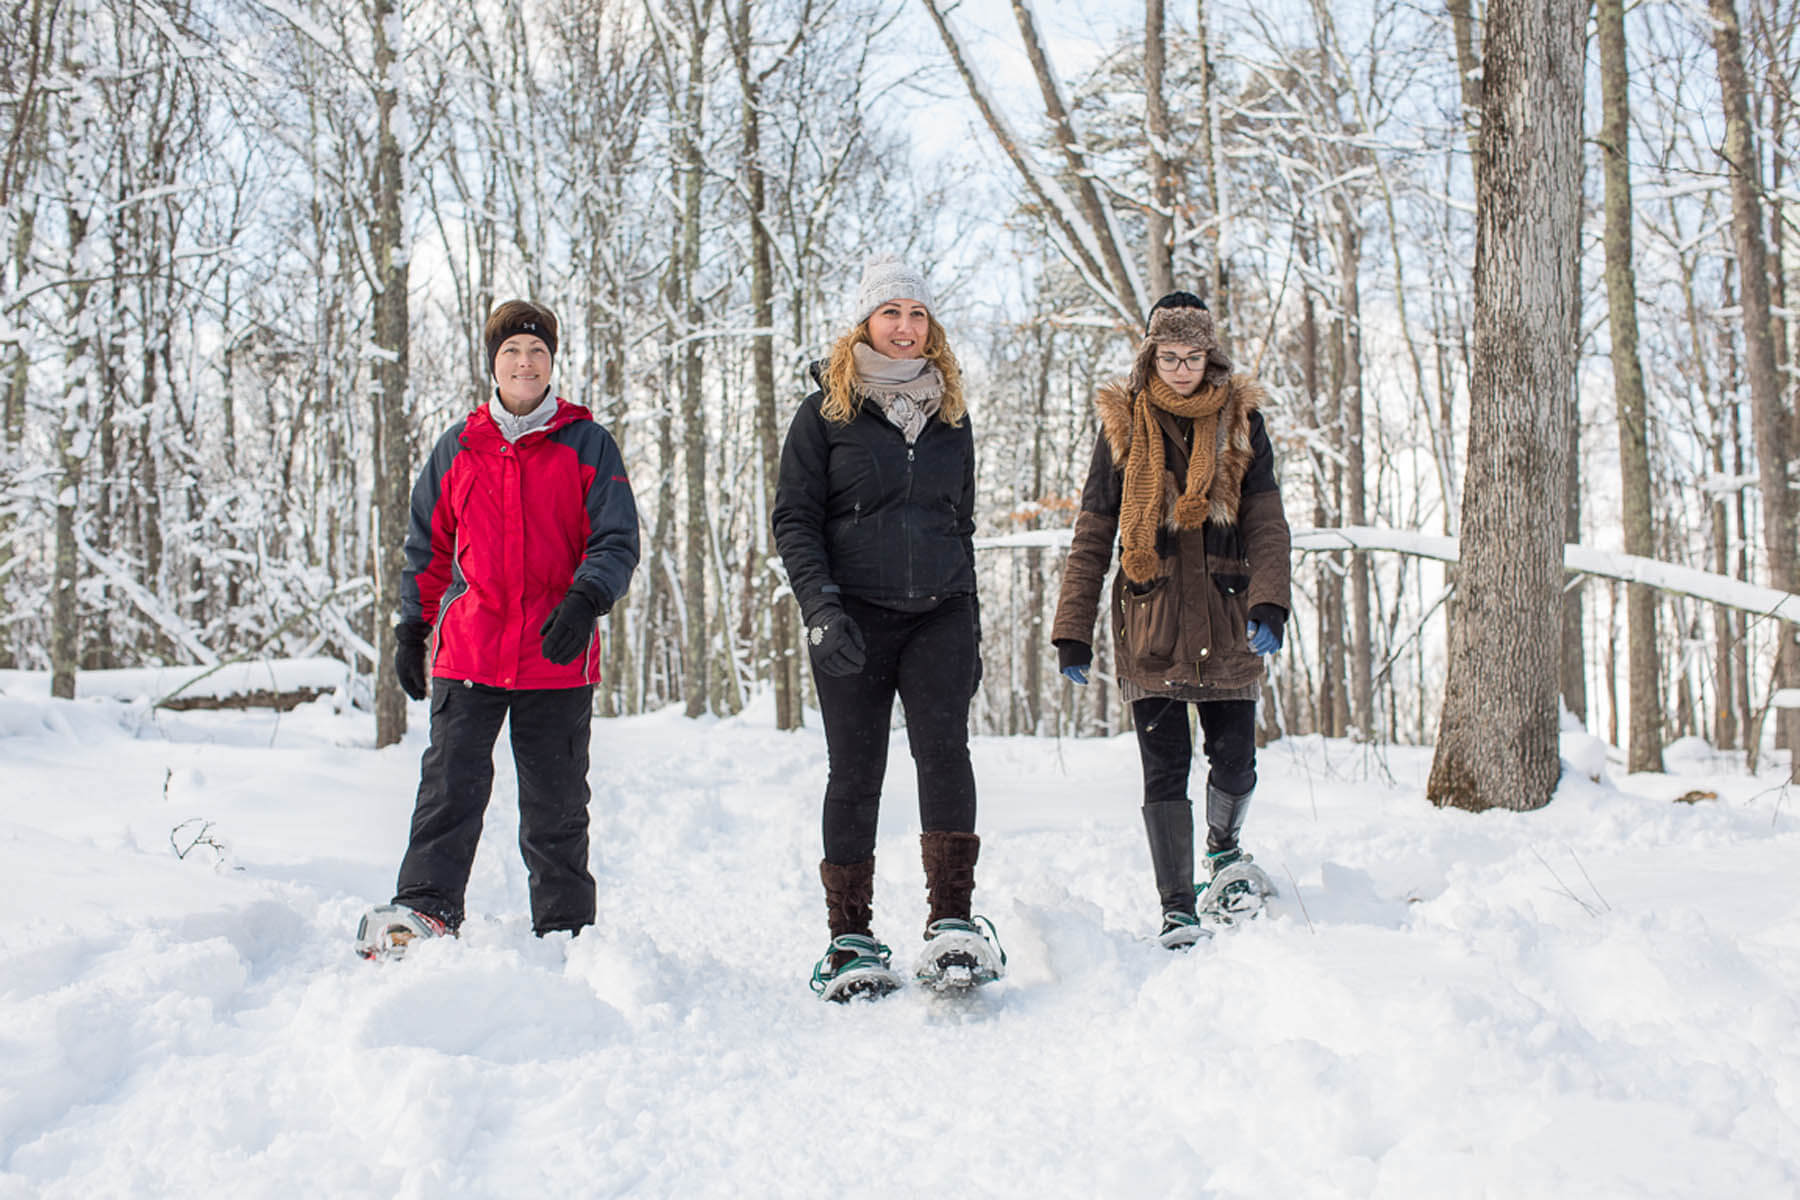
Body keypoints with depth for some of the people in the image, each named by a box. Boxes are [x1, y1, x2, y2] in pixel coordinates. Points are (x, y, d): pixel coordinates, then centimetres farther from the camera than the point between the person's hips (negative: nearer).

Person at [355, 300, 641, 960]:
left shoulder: (587, 444, 4)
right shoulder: (457, 447, 12)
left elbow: (617, 541, -1)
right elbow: (428, 547, 19)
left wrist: (585, 599, -19)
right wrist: (412, 627, 13)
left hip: (558, 658, -1)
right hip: (467, 654, 1)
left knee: (556, 805, 7)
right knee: (449, 786, -8)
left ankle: (565, 930, 17)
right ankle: (422, 910, -6)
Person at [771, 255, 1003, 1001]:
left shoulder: (950, 414, 16)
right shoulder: (826, 411, 5)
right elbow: (794, 518, 0)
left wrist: (972, 629, 18)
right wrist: (820, 605, -14)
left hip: (940, 613, 2)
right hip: (853, 618, -2)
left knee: (944, 749, -17)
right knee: (855, 773, 0)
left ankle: (952, 922, -16)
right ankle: (849, 941, 10)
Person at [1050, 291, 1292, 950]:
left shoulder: (1241, 421, 6)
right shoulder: (1123, 425, 4)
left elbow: (1266, 522, 0)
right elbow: (1092, 533, 4)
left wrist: (1268, 604, -16)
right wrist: (1072, 630, -2)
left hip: (1225, 618, 1)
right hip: (1149, 623, -1)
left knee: (1235, 759, 4)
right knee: (1165, 768, -2)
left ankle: (1223, 849, 35)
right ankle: (1177, 910, 8)